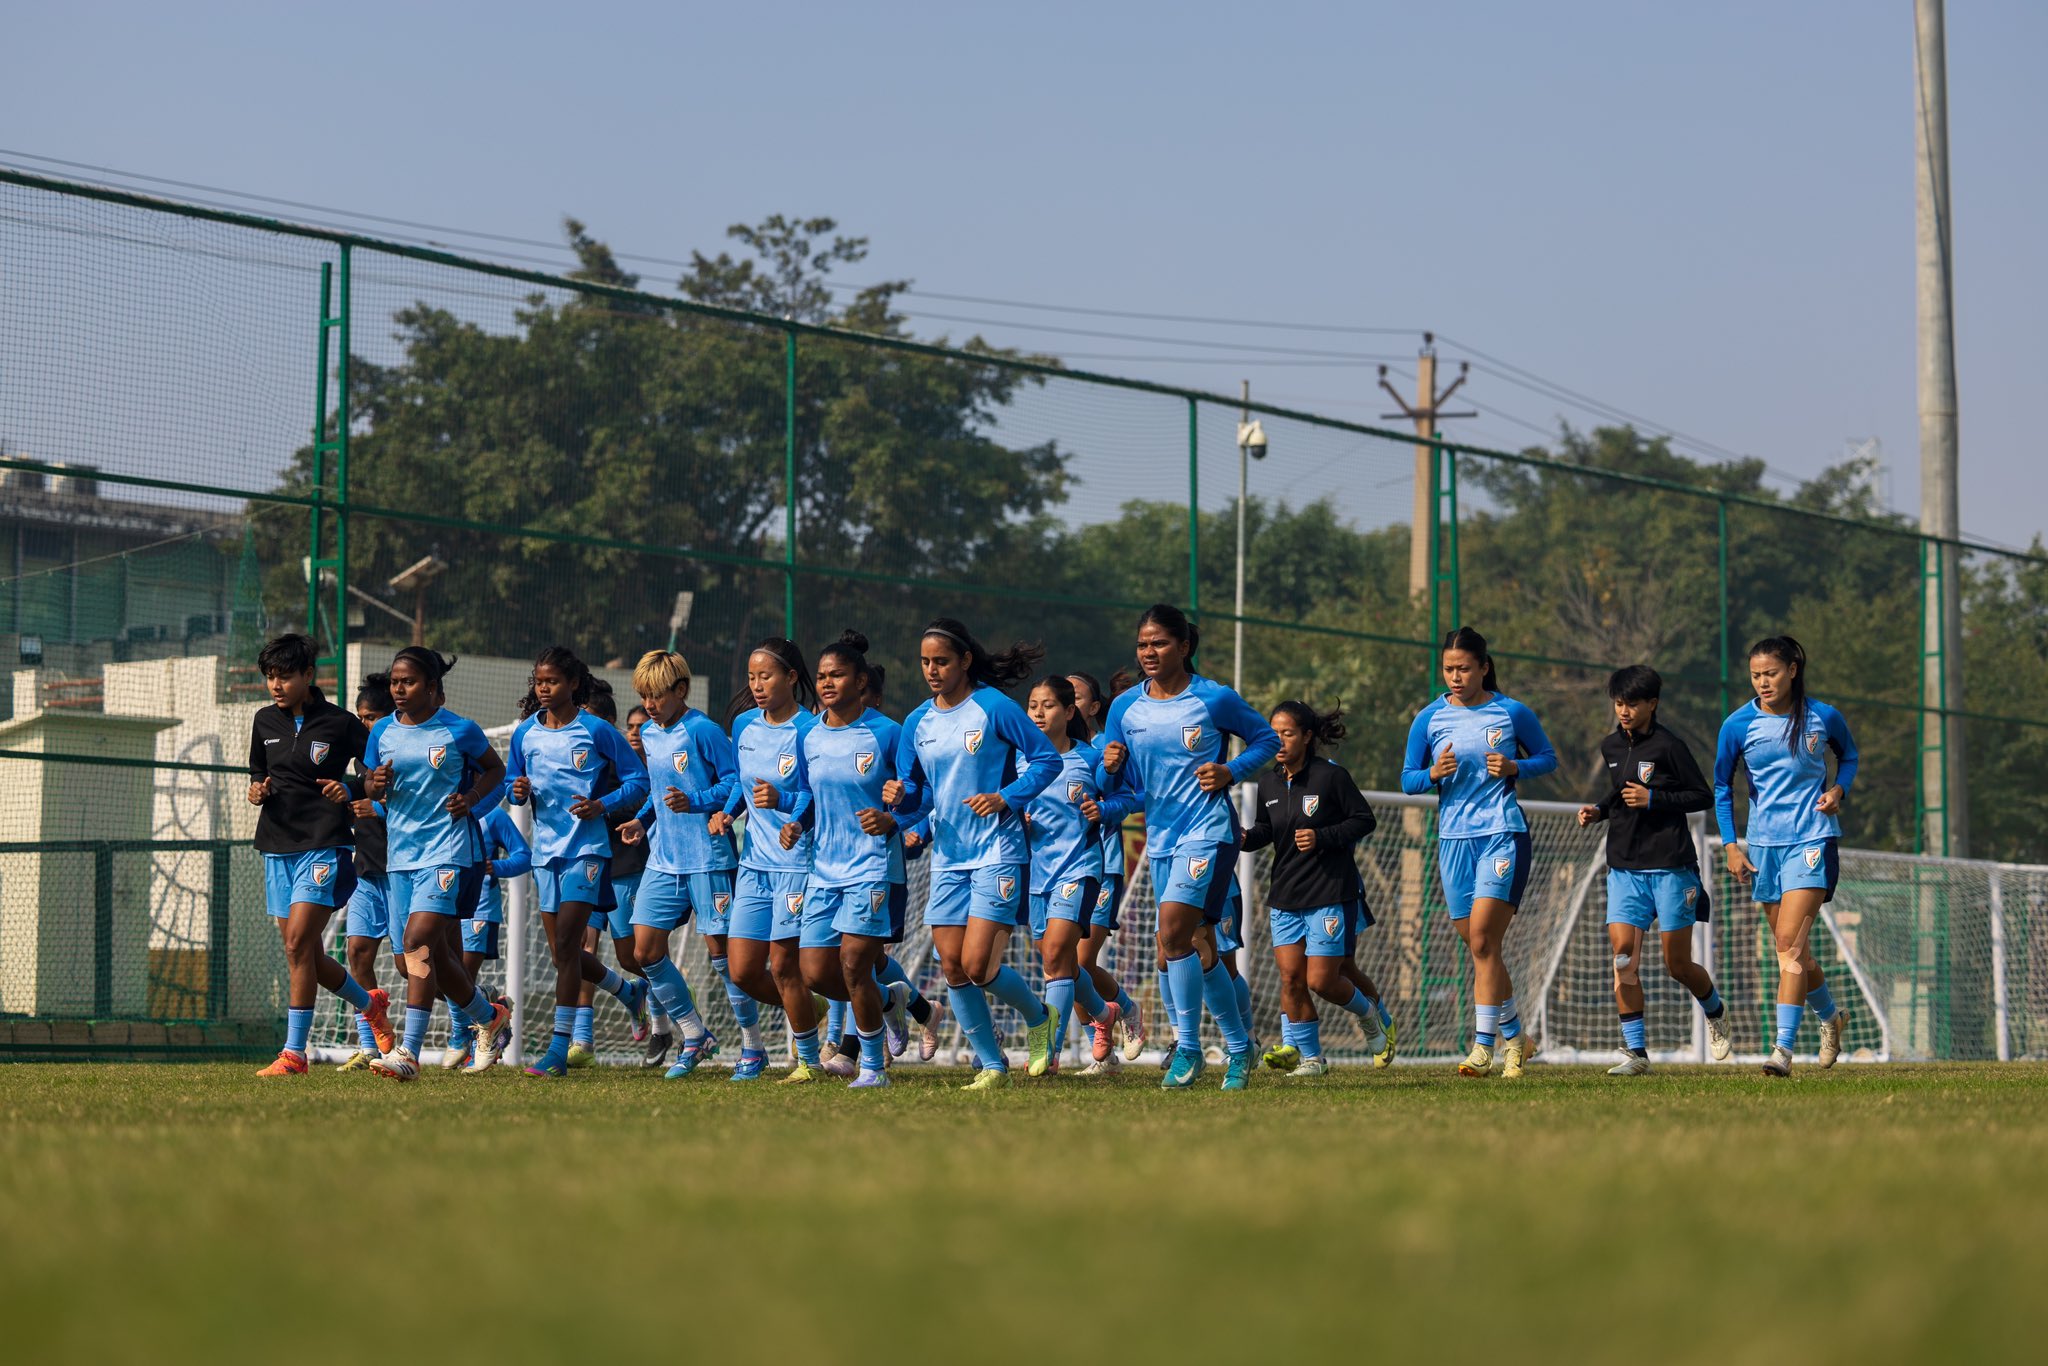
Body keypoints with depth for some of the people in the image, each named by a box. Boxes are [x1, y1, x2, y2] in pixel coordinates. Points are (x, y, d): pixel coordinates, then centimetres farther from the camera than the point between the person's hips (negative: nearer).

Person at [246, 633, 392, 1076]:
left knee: (298, 944, -17)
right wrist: (256, 792, -1)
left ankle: (294, 1052, -13)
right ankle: (370, 1003, 36)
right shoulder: (265, 721, 10)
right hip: (277, 846, 6)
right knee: (307, 956, 9)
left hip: (325, 844, -6)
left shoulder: (340, 723, -5)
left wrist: (351, 794, -15)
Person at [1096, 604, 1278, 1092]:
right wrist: (1110, 766, -12)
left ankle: (1189, 1047, -11)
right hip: (1161, 837, 6)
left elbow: (1266, 739, 6)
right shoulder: (1125, 708, 5)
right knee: (1198, 947, 10)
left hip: (1208, 832, -6)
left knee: (1173, 931, -21)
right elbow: (1109, 786, 11)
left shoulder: (1216, 699, -6)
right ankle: (1239, 1044, 25)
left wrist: (1231, 772, -10)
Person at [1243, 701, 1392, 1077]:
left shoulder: (1330, 775, -10)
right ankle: (1307, 1056, 6)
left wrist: (1322, 838, -17)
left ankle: (1371, 1012, 24)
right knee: (1290, 976, -4)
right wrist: (1245, 838, -7)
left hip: (1331, 893, -5)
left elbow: (1365, 819, -5)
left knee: (1322, 980, -7)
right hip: (1286, 895, 5)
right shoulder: (1269, 782, 6)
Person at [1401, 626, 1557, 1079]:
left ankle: (1483, 1047, -15)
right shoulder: (1429, 719, 5)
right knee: (1479, 946, 7)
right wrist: (1434, 773, -12)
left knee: (1482, 938, -16)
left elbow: (1548, 759, 11)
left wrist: (1515, 767, -8)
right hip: (1453, 838, 4)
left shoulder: (1512, 713, 1)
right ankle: (1515, 1036, 24)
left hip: (1503, 833, -4)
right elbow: (1407, 779, 9)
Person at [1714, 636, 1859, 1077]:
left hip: (1813, 838, -3)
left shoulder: (1823, 717, -5)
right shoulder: (1738, 725, -3)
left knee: (1790, 944, -16)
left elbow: (1848, 754, 16)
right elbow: (1722, 787, 7)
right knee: (1792, 951, 11)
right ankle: (1830, 1016, 38)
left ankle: (1783, 1048, -19)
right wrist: (1730, 845, -1)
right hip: (1764, 844, 3)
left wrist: (1839, 789, -4)